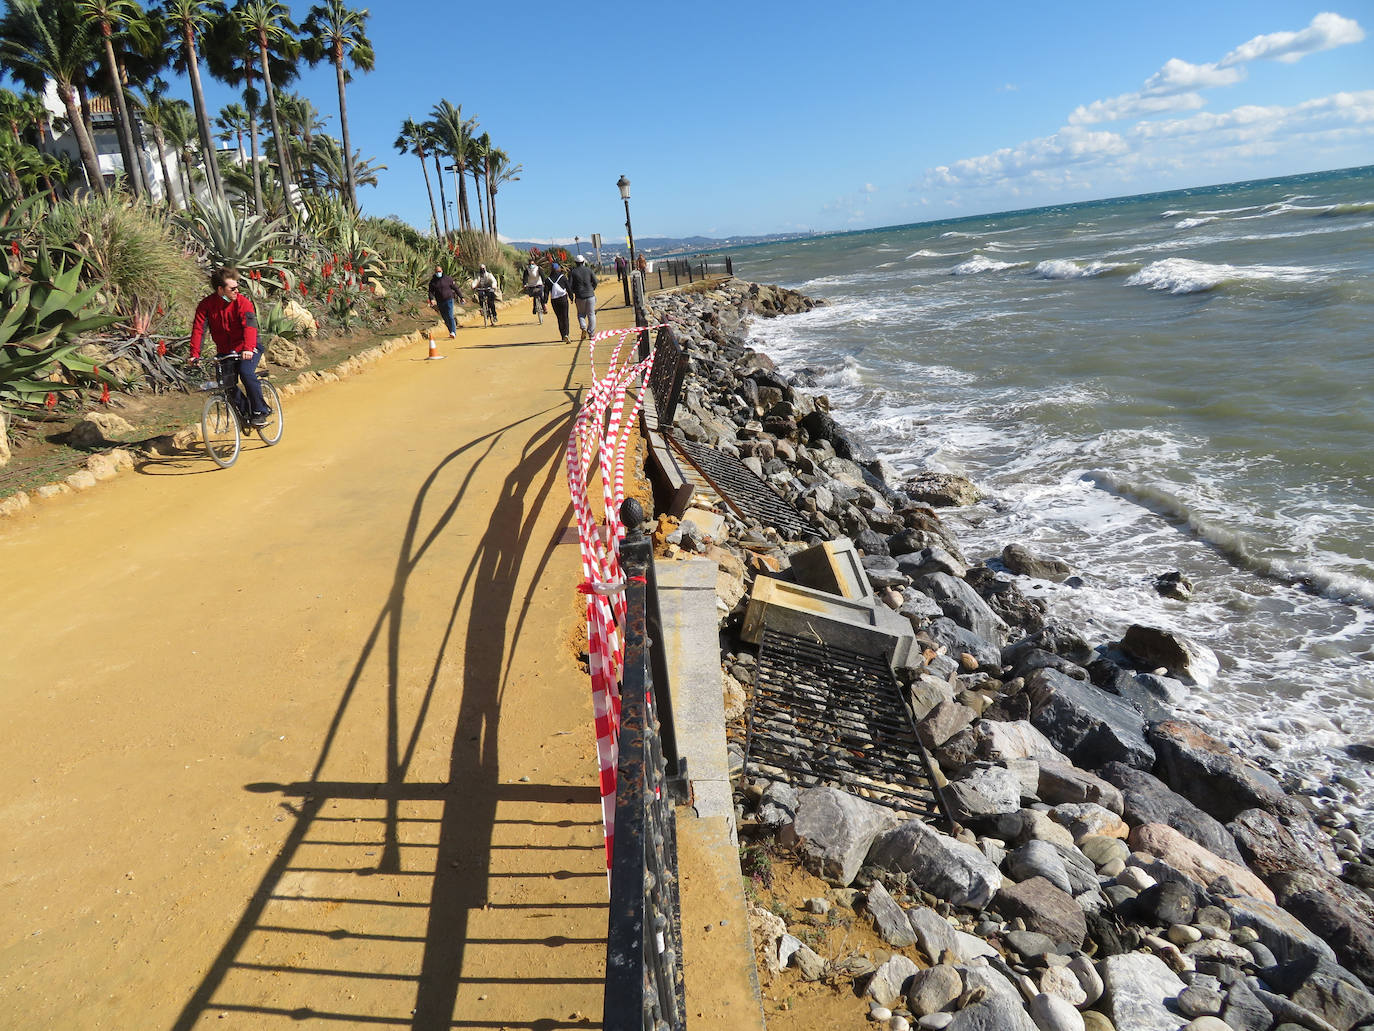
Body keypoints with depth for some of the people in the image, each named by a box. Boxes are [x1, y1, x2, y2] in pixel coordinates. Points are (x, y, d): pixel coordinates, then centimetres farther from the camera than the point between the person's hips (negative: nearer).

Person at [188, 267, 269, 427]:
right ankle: (246, 414, 12)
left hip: (246, 350, -3)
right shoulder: (206, 305, -7)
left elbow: (250, 325, -29)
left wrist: (248, 349, -45)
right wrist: (195, 354, -25)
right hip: (225, 352, 3)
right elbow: (198, 329, -12)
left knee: (246, 373, -27)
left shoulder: (243, 301, -15)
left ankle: (260, 412, -13)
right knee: (228, 384, -9)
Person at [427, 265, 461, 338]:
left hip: (449, 300, -4)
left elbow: (455, 288, 5)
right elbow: (431, 292, 4)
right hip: (440, 303, 4)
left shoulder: (448, 278, 0)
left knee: (450, 316, -15)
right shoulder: (432, 282, 7)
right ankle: (452, 331, 21)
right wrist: (431, 299, -16)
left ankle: (453, 332, -19)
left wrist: (461, 297, 5)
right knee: (446, 319, 7)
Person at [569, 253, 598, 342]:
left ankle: (583, 328, -10)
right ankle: (591, 333, 10)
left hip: (580, 296, 0)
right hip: (590, 295, 0)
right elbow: (595, 282, 0)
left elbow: (570, 285, -5)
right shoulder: (588, 270, -2)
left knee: (581, 314, 15)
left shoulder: (573, 272, -3)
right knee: (591, 314, 10)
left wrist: (575, 292, 12)